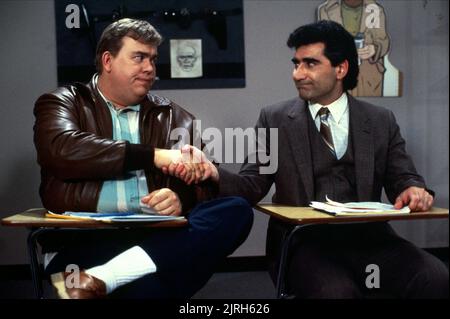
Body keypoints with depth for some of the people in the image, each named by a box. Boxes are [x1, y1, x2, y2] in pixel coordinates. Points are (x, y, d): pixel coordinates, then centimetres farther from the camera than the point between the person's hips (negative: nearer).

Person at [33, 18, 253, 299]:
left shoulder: (174, 117, 19)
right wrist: (154, 156, -12)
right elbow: (62, 149, -10)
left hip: (157, 236, 7)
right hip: (83, 240, -6)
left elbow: (203, 184, 14)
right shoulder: (62, 103, 12)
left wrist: (181, 200, -11)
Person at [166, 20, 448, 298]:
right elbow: (252, 187, 3)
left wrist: (415, 190, -14)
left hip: (368, 239, 3)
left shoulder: (381, 121, 11)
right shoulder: (275, 119, 8)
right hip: (303, 242, -2)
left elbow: (403, 179, 11)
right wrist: (214, 174, -18)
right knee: (335, 292, -35)